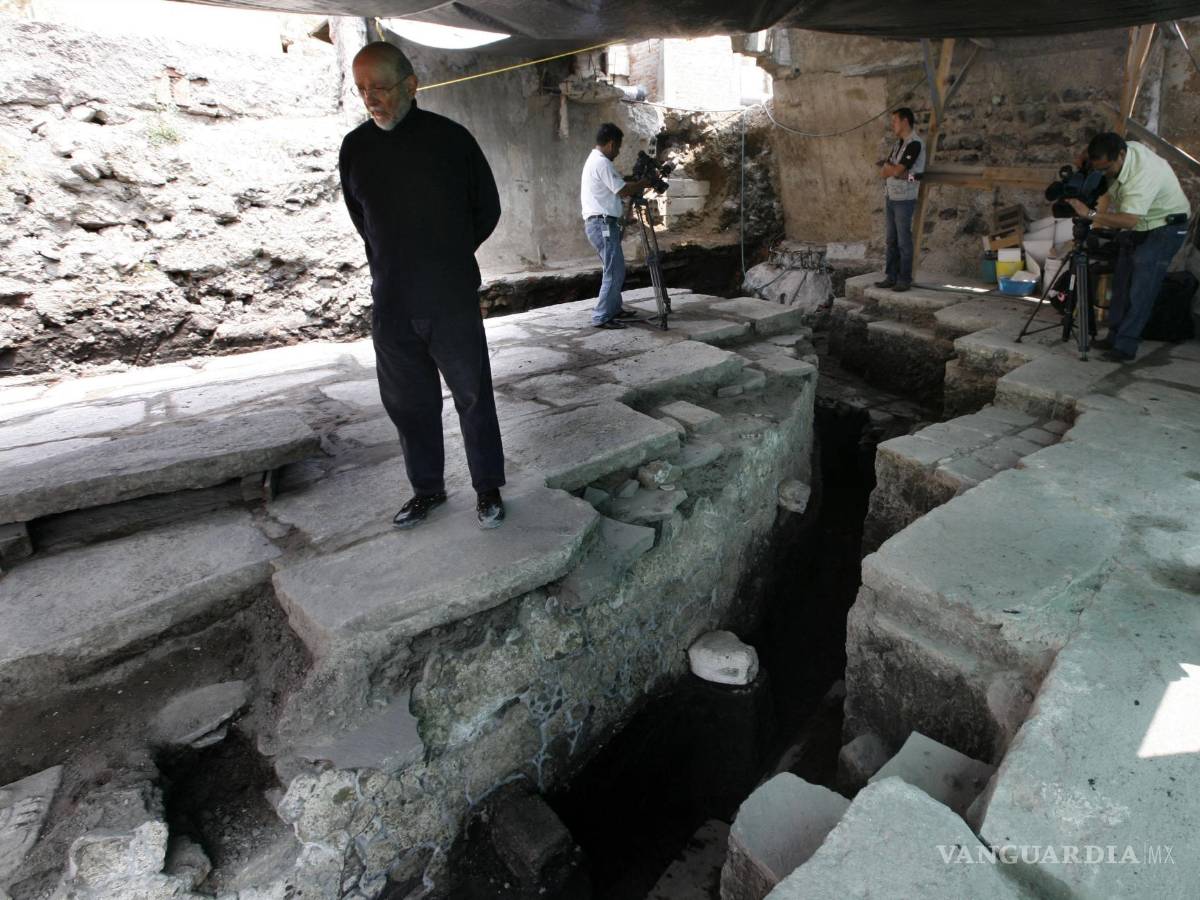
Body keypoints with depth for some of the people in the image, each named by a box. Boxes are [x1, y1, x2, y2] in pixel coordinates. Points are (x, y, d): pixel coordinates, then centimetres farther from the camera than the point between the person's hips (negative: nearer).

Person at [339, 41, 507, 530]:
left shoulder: (451, 138, -5)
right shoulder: (355, 147, 4)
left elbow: (487, 209, 6)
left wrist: (448, 258, 11)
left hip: (453, 300, -3)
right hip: (391, 304, 4)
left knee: (473, 395, 4)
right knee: (407, 402, 10)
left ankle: (488, 488, 18)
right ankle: (427, 488, 26)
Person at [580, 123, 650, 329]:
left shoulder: (594, 160, 20)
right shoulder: (602, 162, -13)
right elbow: (623, 190, -15)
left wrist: (636, 185, 14)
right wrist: (645, 183, -1)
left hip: (600, 223, 11)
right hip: (603, 224, -11)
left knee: (615, 269, 18)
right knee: (615, 272, -10)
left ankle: (614, 309, 26)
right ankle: (602, 317, -9)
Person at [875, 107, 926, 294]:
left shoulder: (915, 143, -12)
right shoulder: (899, 143, 15)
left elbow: (896, 170, -18)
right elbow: (883, 172, 10)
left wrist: (887, 167, 1)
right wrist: (894, 170, -9)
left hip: (904, 199, -8)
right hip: (890, 198, 8)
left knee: (904, 241, -3)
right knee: (891, 240, 10)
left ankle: (905, 280, 2)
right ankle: (891, 277, 17)